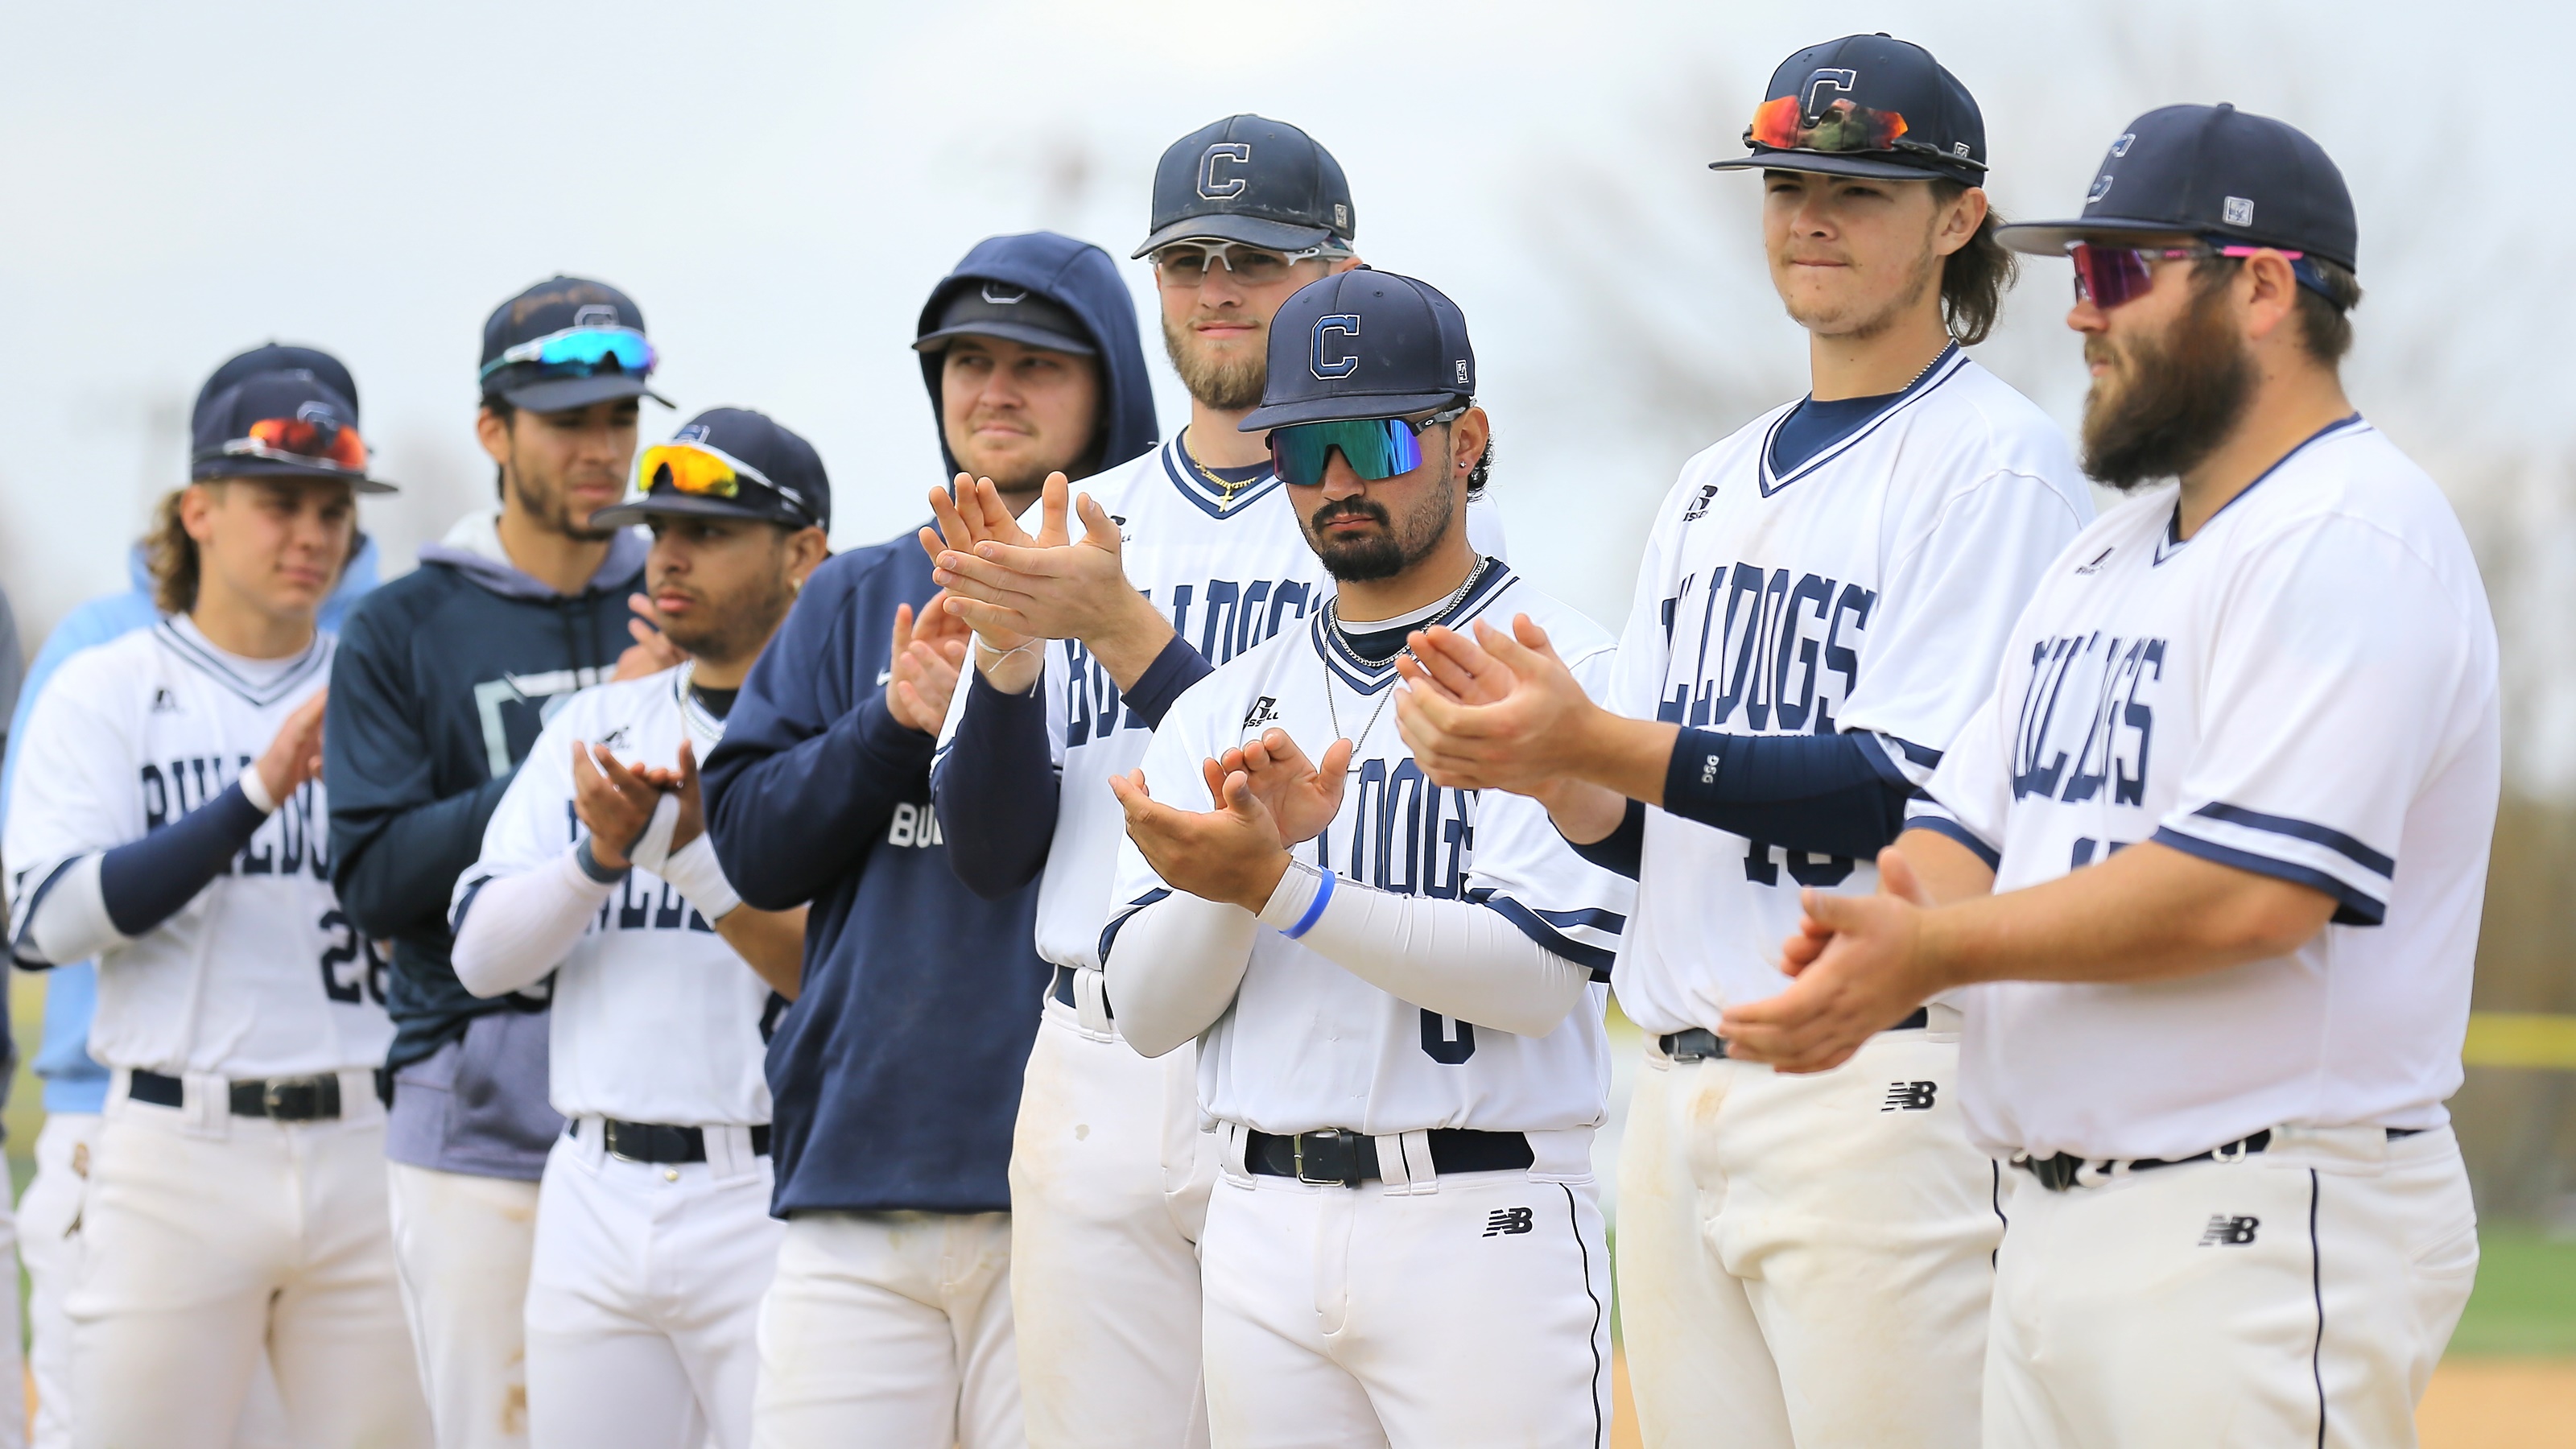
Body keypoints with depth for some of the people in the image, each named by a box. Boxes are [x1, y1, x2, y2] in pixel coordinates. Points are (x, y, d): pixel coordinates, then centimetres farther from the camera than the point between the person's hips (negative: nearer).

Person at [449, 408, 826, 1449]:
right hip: (592, 1198, 6)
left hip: (770, 1201, -6)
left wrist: (691, 852, -19)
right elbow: (481, 953, 7)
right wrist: (601, 854, -10)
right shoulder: (596, 727, 15)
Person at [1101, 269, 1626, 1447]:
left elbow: (1537, 971, -14)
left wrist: (1279, 887, -19)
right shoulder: (1225, 706, 15)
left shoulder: (1566, 669, -3)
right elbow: (1147, 1010, 8)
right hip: (1261, 1229, 5)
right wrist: (1250, 854, -10)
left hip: (1481, 1226, -5)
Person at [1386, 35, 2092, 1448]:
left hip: (1878, 1086, -8)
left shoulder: (1995, 461, -6)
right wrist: (1541, 758, -6)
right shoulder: (1715, 483, 20)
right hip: (1677, 1101, 8)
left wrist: (1599, 742, -22)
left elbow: (1908, 797, -16)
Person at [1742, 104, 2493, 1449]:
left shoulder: (2352, 536, -12)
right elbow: (1971, 826, 18)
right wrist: (1882, 933, -6)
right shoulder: (2109, 553, 21)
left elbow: (2250, 890, -22)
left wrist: (1928, 952, -19)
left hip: (2257, 1226, -10)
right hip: (2053, 1226, 10)